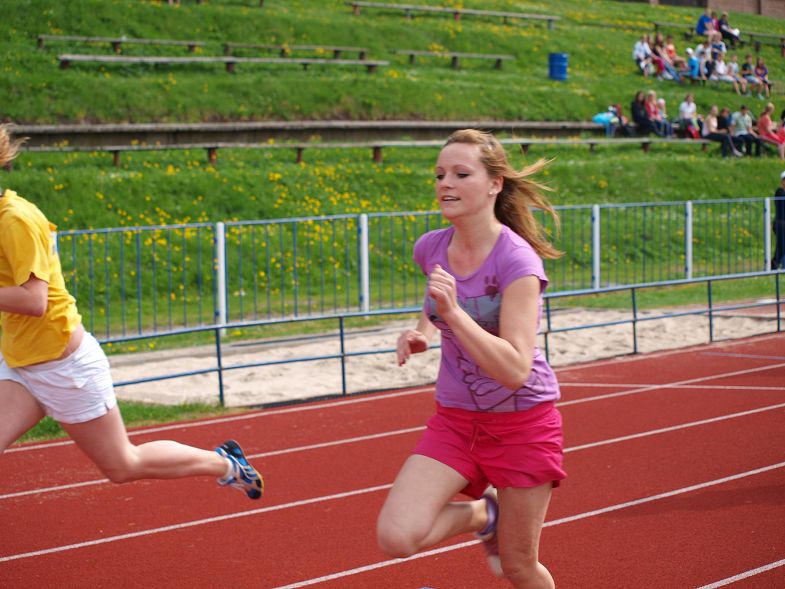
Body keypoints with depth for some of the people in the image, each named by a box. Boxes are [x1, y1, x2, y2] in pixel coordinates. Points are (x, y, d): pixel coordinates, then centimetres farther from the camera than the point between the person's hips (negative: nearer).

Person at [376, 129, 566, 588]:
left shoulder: (517, 261, -22)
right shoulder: (431, 249, -3)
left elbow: (515, 371, -29)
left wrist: (452, 312, -35)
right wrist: (421, 334, 2)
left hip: (522, 423, -5)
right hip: (455, 418, 5)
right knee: (396, 537, -16)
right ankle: (484, 513, 13)